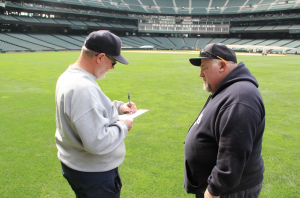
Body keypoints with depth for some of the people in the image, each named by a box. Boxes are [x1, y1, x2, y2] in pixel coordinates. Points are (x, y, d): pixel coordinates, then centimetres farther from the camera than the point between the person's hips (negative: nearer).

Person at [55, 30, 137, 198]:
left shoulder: (68, 76, 2)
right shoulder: (83, 88, -32)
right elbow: (98, 143, -34)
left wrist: (117, 106, 4)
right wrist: (123, 126, -18)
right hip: (94, 175, -9)